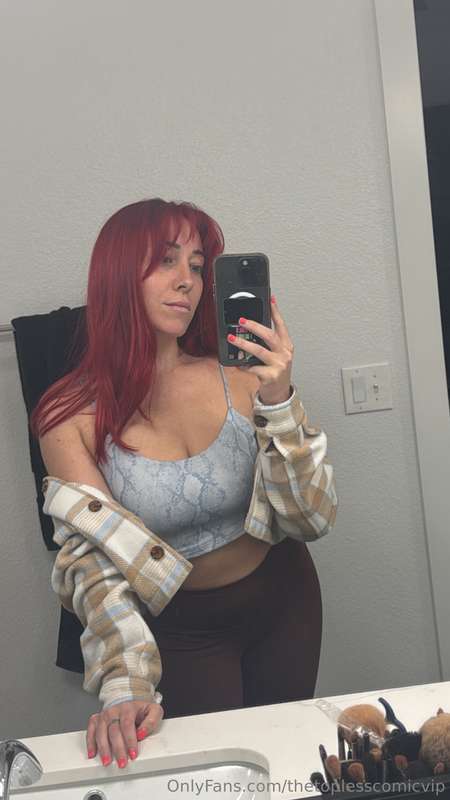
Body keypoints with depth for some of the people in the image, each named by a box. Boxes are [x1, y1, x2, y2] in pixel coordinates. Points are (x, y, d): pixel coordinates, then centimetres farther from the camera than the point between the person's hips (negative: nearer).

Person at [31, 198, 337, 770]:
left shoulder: (238, 378, -17)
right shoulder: (72, 418, -19)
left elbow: (313, 520, -17)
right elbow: (94, 561, -23)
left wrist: (278, 401, -31)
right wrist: (126, 685, -37)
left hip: (281, 600, 2)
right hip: (179, 629, -2)